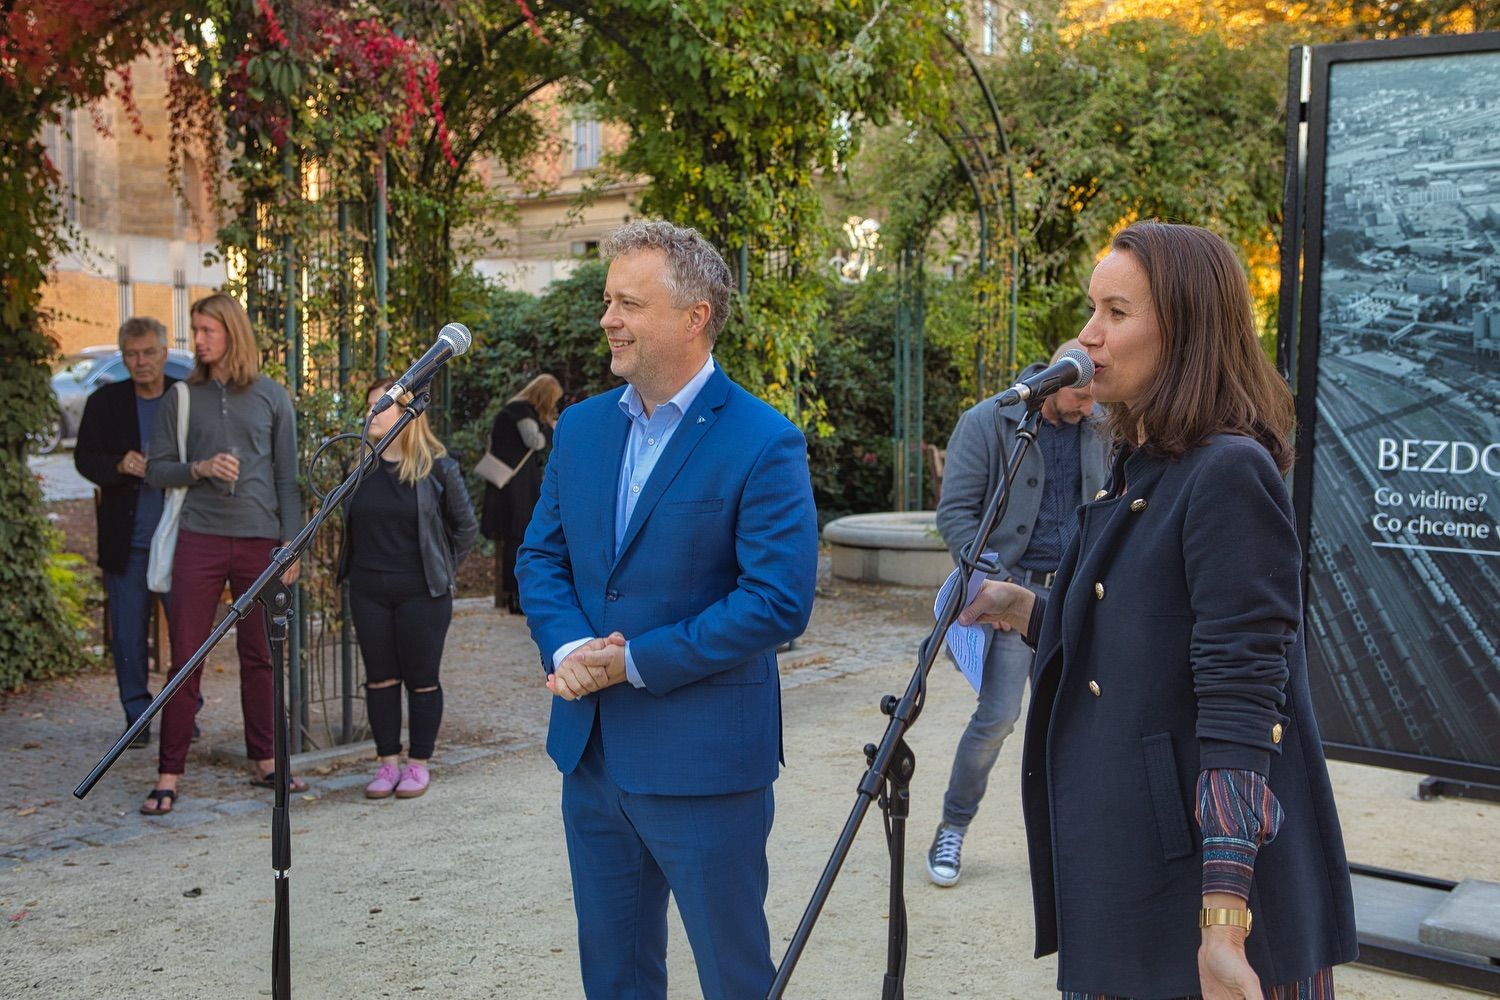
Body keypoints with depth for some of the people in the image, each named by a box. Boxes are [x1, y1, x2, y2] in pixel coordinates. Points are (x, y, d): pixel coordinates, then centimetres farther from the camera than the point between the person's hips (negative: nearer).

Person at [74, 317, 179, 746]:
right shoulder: (105, 401, 7)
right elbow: (85, 457, 4)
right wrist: (119, 466, -17)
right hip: (126, 541, 1)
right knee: (128, 634, 4)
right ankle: (138, 716, 15)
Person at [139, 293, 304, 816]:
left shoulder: (272, 398, 7)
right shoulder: (181, 397, 7)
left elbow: (287, 477, 7)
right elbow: (155, 469, 8)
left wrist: (292, 542, 0)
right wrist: (199, 469, -11)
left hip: (260, 540, 0)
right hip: (199, 538, 0)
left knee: (258, 656, 8)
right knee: (186, 657, -2)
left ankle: (264, 761, 20)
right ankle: (169, 776, 2)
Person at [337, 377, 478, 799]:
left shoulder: (437, 468, -5)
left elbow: (465, 527, 4)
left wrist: (441, 571, 4)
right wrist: (351, 567, 12)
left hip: (422, 593, -4)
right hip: (368, 591, 4)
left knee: (421, 679, 3)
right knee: (380, 677, 8)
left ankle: (418, 764, 15)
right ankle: (388, 762, 18)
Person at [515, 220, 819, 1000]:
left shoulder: (763, 444, -13)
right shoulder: (582, 426, 7)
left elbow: (779, 600, -18)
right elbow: (540, 555, 10)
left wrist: (637, 661, -18)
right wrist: (566, 649, -10)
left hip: (704, 760, -6)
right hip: (591, 751, 6)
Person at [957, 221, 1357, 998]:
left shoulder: (1229, 474, -17)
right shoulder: (1135, 469, 10)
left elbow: (1240, 703, -22)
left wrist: (1222, 929, -25)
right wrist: (1022, 611, 3)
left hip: (1200, 871, -8)